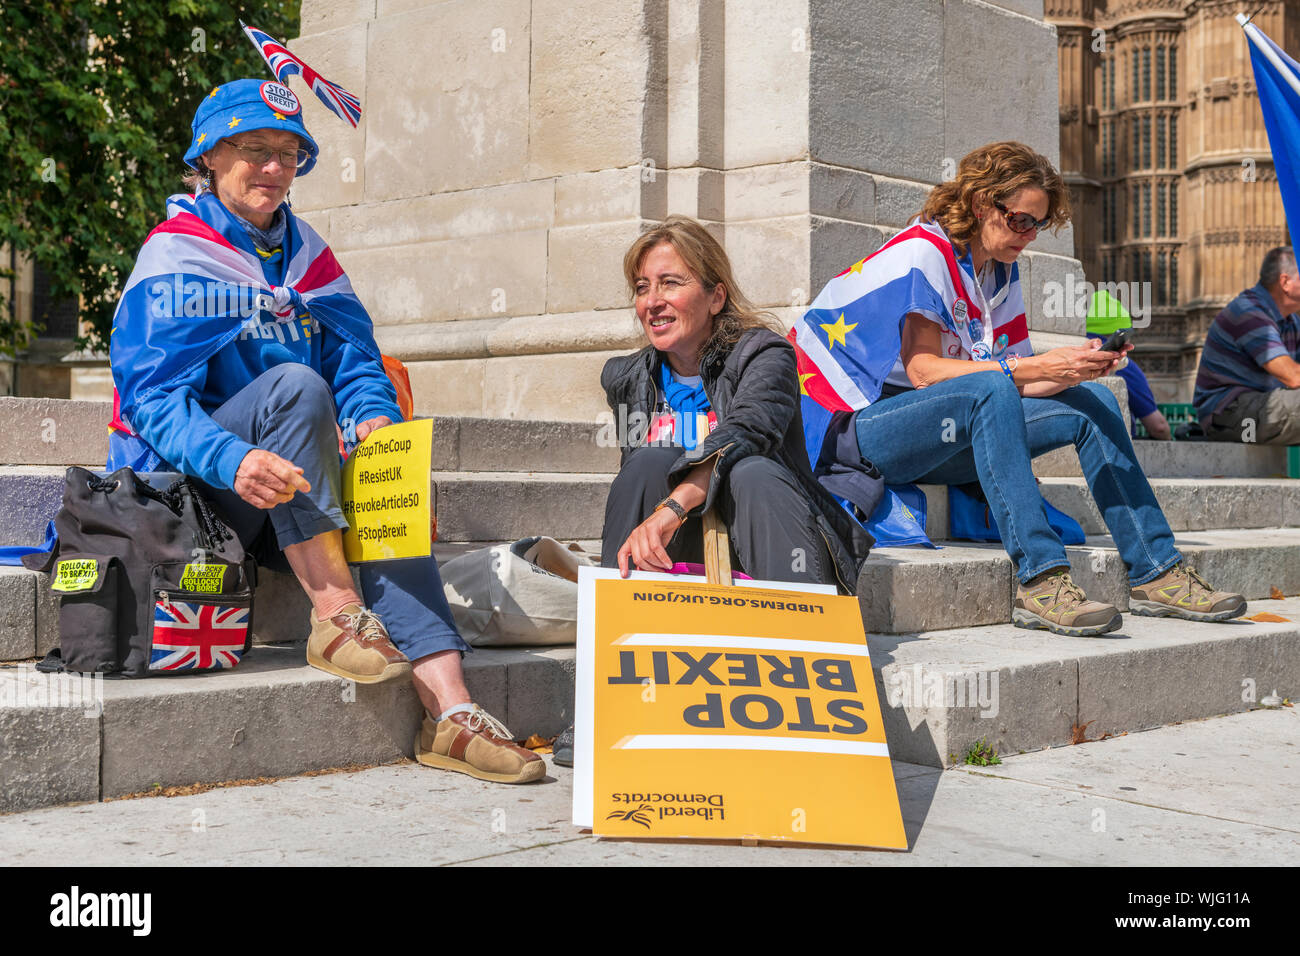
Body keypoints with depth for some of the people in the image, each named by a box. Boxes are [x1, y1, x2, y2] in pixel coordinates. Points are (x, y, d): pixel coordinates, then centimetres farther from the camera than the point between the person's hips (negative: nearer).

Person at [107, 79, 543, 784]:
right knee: (293, 382, -30)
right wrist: (235, 462, -40)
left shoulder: (303, 252, 13)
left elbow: (355, 357, 4)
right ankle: (335, 615, -31)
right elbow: (156, 397, -20)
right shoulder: (176, 256, -7)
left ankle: (449, 713, -35)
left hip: (273, 495, 5)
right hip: (181, 487, -5)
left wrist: (374, 418, -21)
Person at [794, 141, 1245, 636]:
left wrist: (1073, 370, -14)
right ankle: (1041, 581, -39)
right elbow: (923, 370, -21)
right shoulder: (922, 250, -11)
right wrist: (1035, 368, -26)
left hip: (945, 440, 8)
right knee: (990, 389, -35)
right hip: (864, 429, -8)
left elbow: (1016, 383, 6)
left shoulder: (999, 271, 13)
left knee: (1093, 403, -6)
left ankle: (1155, 573, -8)